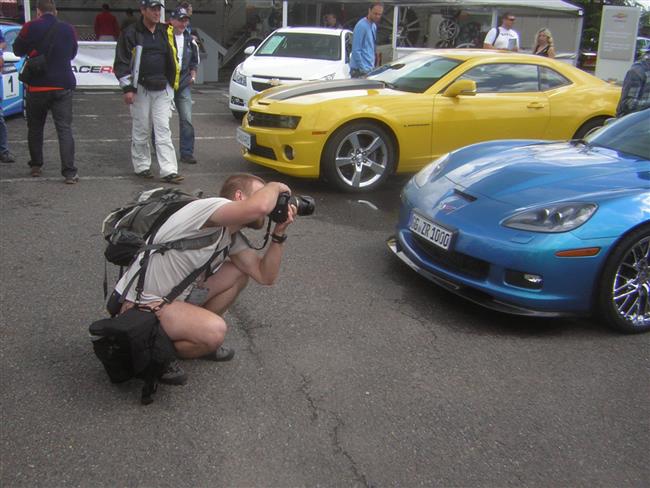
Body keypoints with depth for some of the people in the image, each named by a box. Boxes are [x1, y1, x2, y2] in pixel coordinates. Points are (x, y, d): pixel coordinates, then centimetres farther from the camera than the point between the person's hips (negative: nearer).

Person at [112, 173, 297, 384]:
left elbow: (265, 276, 5)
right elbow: (259, 206, -41)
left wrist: (279, 233, -4)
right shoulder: (208, 207, -21)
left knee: (238, 274, 6)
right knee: (214, 331, -29)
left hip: (175, 296, 10)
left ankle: (196, 336, 15)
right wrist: (275, 186, -18)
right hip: (138, 306, -10)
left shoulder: (233, 238, 8)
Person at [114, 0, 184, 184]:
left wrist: (172, 83, 17)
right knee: (141, 131, 5)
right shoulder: (131, 34, -3)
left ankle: (169, 171, -8)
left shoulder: (166, 32, 9)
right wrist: (127, 88, -9)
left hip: (162, 89, 3)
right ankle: (142, 166, 19)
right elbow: (121, 62, -3)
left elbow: (172, 59, 20)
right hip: (140, 89, -3)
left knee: (163, 130, -3)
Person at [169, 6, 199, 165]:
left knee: (186, 119, -4)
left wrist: (192, 75, 12)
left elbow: (194, 59, 23)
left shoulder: (189, 39, 8)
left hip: (183, 84, 4)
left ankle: (187, 153, 1)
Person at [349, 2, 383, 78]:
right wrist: (362, 69, -19)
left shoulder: (374, 26, 14)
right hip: (359, 70, -9)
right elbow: (356, 50, -18)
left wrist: (372, 65, 14)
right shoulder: (361, 26, -14)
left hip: (370, 68, 9)